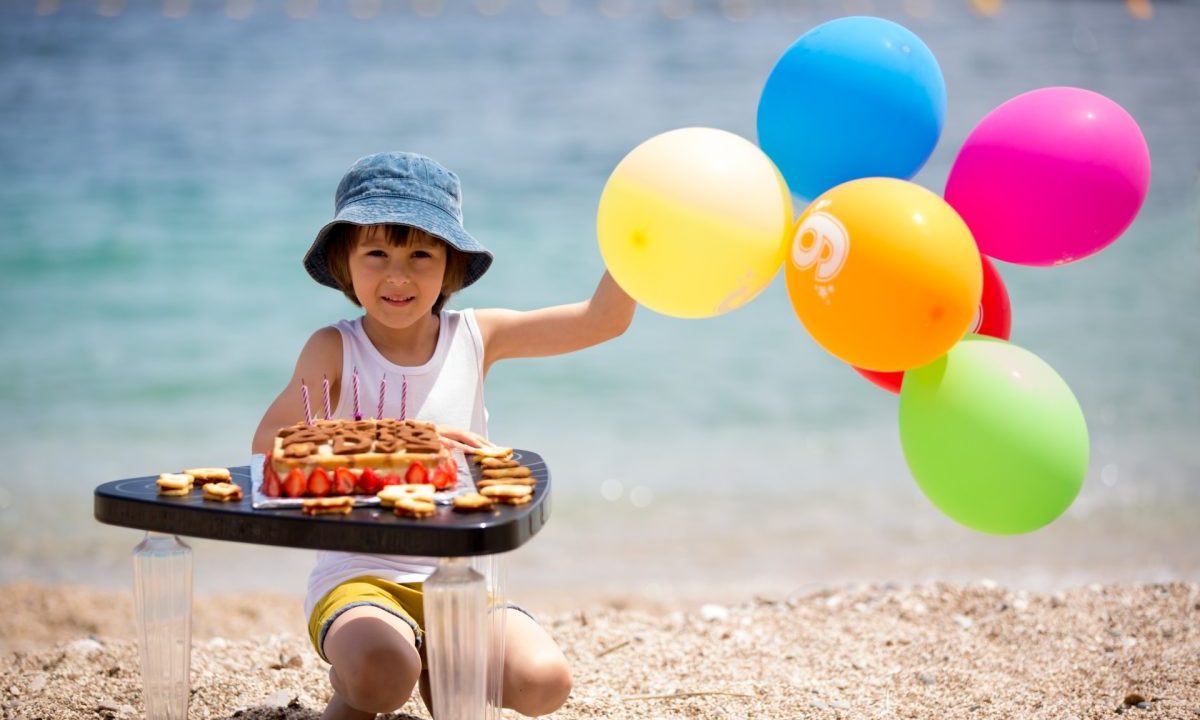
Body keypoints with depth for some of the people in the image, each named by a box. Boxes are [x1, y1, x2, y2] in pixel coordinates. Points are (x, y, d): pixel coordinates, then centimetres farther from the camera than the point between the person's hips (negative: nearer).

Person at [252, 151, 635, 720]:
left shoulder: (476, 337, 5)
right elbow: (268, 442, -20)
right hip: (359, 577, -3)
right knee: (383, 674, -36)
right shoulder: (335, 350, -4)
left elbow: (601, 321, -1)